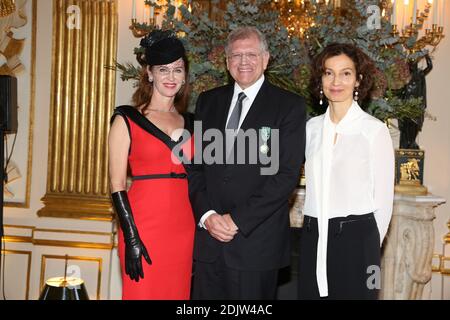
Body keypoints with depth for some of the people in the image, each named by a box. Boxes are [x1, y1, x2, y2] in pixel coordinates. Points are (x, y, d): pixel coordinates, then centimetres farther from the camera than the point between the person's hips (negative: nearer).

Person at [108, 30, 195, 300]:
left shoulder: (189, 122, 11)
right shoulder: (126, 120, -1)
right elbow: (117, 184, -5)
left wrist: (200, 226, 8)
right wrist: (131, 237, -12)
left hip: (184, 229, 4)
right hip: (144, 227, -4)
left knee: (178, 293, 13)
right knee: (143, 293, 6)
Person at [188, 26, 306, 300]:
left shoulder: (290, 106, -2)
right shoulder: (208, 101, 11)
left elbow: (287, 174, -10)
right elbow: (195, 164, 8)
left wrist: (238, 220, -13)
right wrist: (207, 215, -6)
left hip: (256, 240, -3)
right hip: (207, 234, 4)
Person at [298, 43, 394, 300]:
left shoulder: (375, 129, -7)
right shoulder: (312, 127, 7)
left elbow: (384, 198, -3)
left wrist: (370, 247, 2)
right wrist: (315, 232, 11)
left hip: (355, 239, -4)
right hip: (313, 240, 4)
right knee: (312, 294, 13)